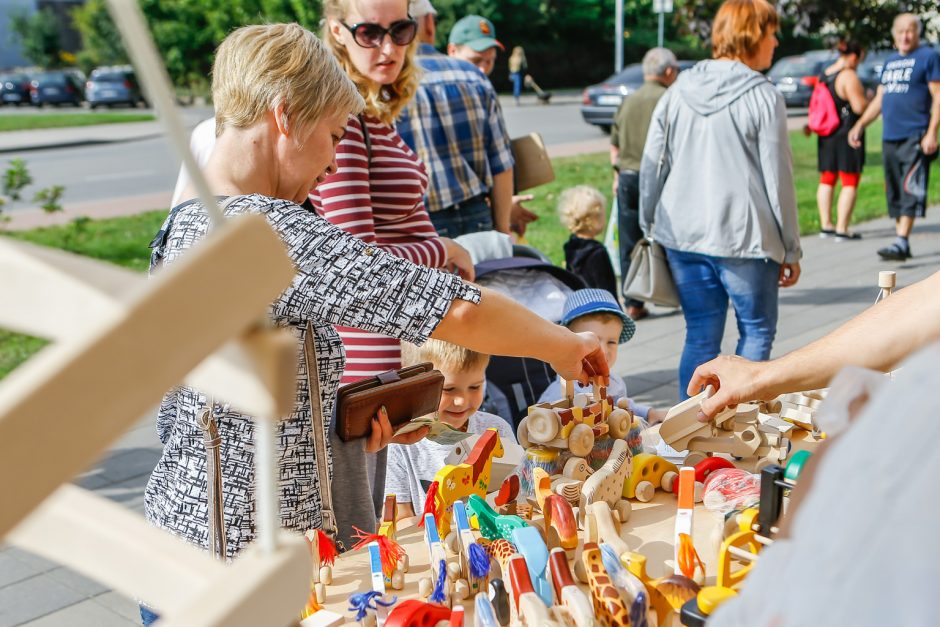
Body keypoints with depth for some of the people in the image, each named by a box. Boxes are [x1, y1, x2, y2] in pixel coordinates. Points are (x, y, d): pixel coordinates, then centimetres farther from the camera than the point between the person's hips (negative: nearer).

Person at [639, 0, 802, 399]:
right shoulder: (763, 97, -8)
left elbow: (651, 166, 7)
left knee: (700, 337, 13)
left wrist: (649, 227, 17)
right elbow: (778, 179, -6)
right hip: (744, 237, -4)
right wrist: (791, 249, 2)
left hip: (682, 235, 5)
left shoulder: (678, 91, 5)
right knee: (757, 331, 12)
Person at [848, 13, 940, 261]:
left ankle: (901, 242, -18)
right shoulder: (890, 62, 19)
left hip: (915, 137, -7)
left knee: (910, 189, -13)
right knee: (894, 192, 9)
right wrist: (860, 125, 14)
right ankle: (900, 240, 16)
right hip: (889, 137, 7)